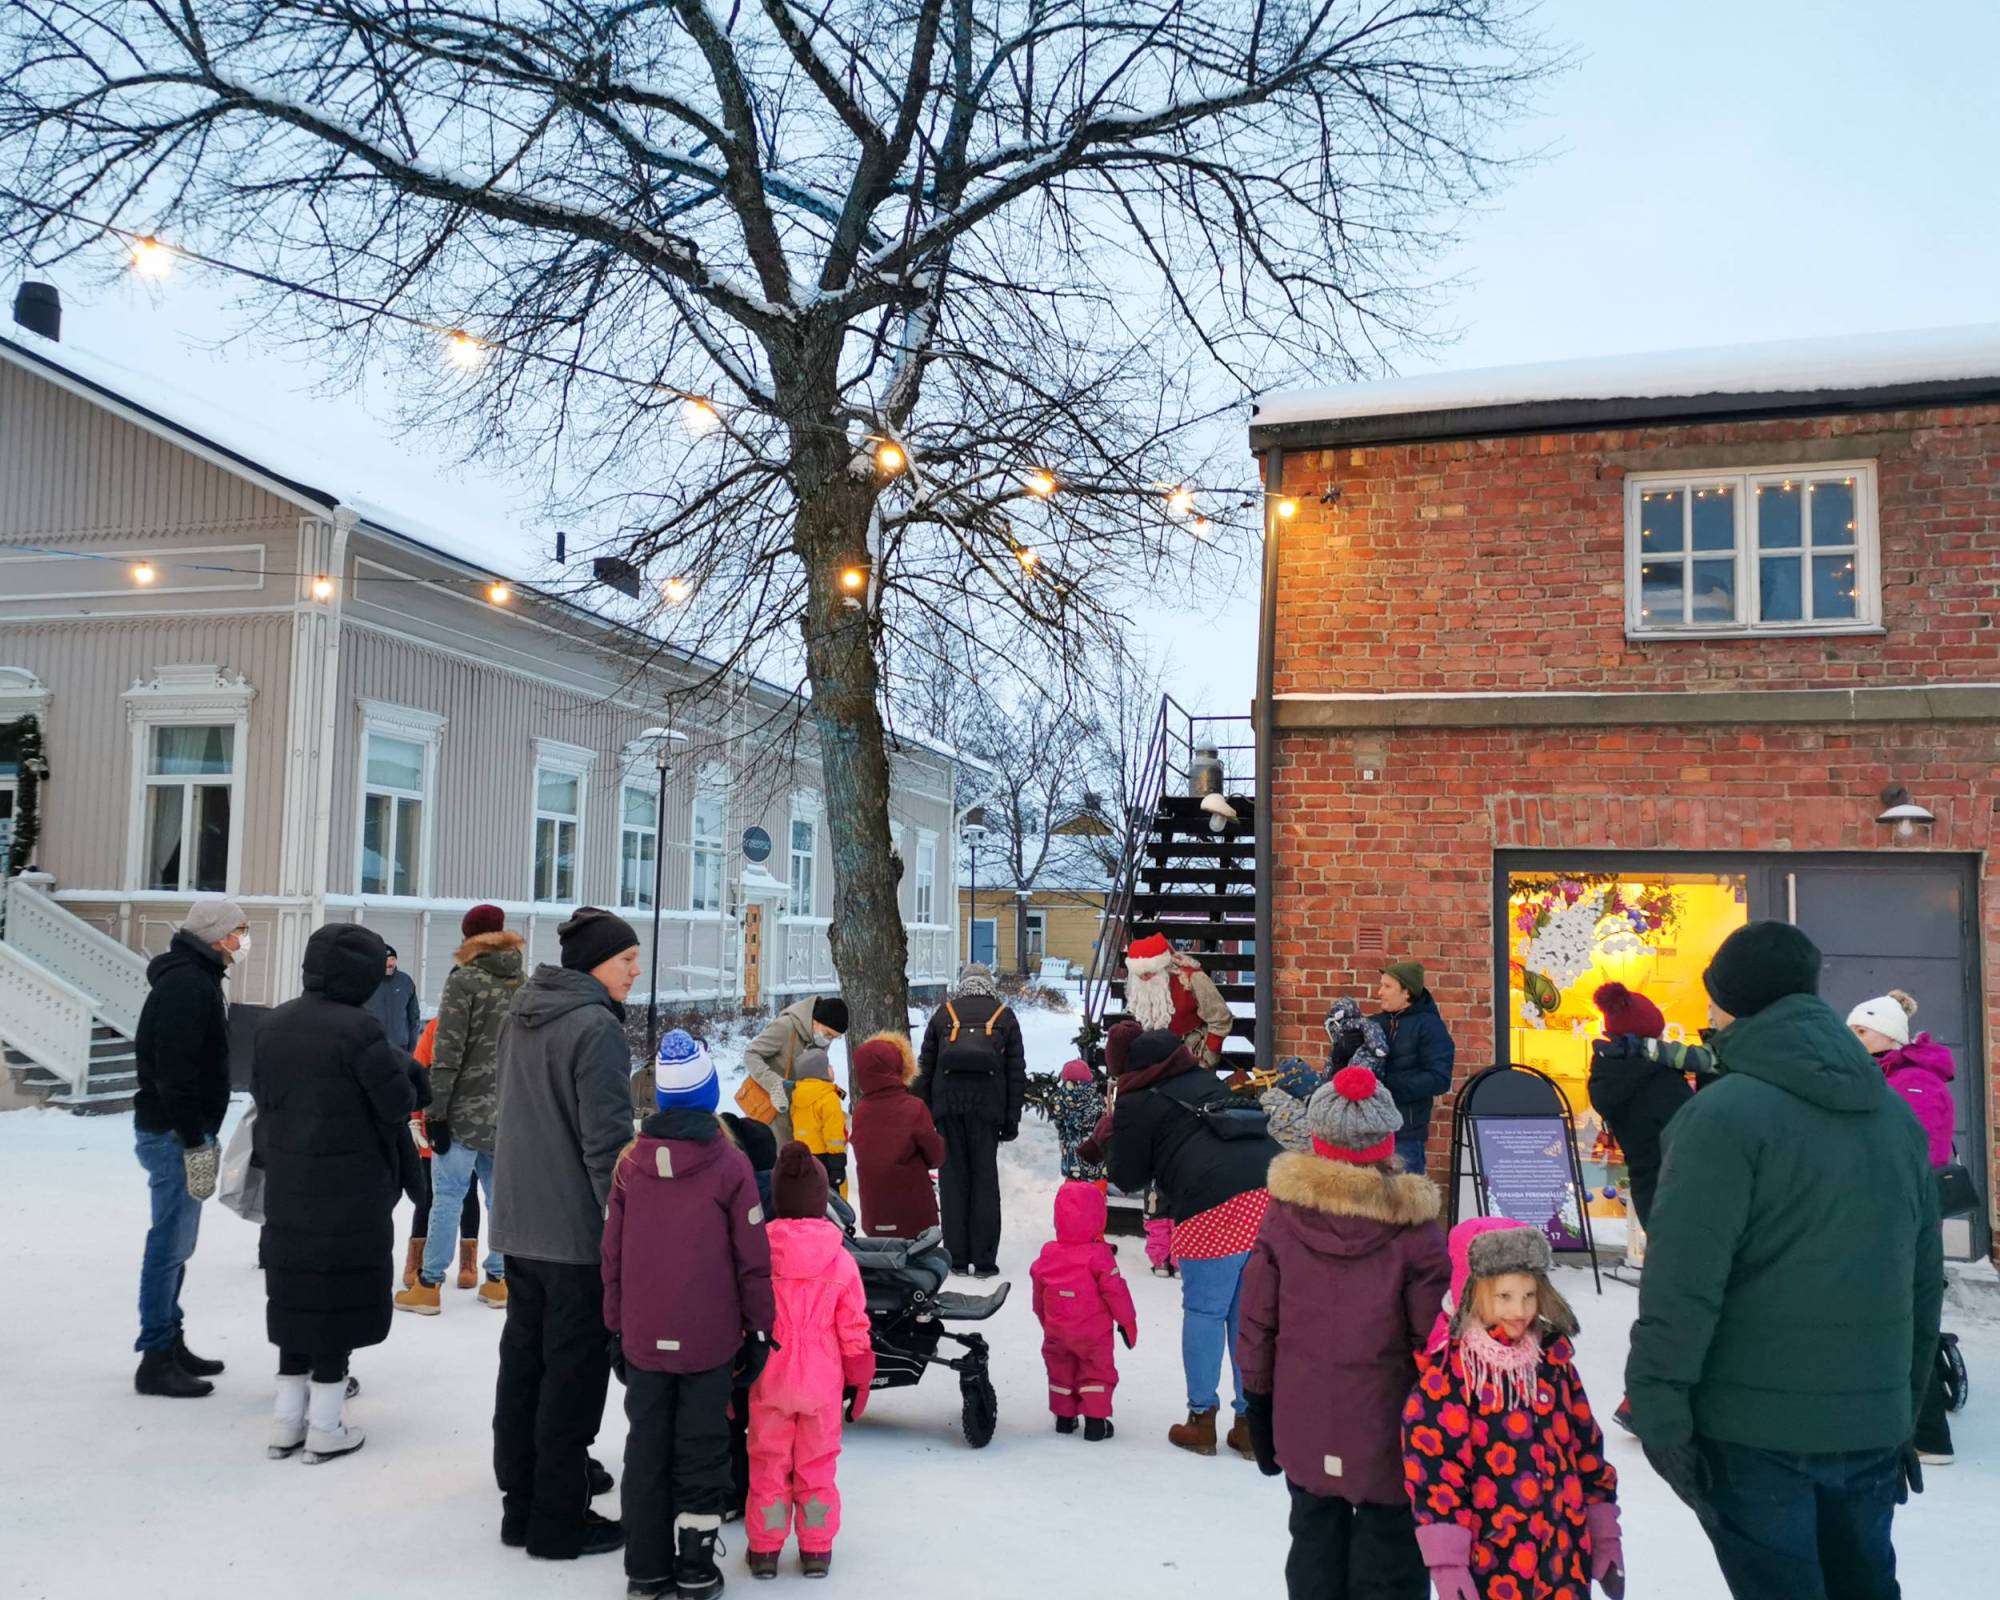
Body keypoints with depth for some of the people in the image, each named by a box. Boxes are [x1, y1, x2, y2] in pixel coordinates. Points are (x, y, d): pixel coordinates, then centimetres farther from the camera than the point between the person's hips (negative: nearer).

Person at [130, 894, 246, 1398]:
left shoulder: (195, 979, 16)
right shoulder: (187, 985, -17)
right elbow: (176, 1072, -23)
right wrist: (196, 1143, -22)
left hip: (180, 1129, 11)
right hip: (174, 1134, -11)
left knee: (175, 1242, 16)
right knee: (171, 1244, -4)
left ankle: (170, 1344, 25)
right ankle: (157, 1359, 2)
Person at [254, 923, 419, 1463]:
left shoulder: (273, 1025, 3)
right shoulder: (358, 1028, -19)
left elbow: (262, 1098, 12)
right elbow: (399, 1104, -15)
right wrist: (400, 1065, 3)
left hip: (286, 1187, 6)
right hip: (351, 1191, -6)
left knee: (294, 1293, 15)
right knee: (339, 1295, 5)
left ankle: (288, 1418, 23)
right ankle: (325, 1426, 12)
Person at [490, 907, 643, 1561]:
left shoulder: (520, 1016, 9)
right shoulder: (596, 1027, -18)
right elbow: (607, 1141, -20)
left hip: (519, 1224, 8)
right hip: (578, 1231, -8)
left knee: (522, 1361, 15)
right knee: (573, 1373, 2)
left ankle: (521, 1505, 25)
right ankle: (560, 1521, 11)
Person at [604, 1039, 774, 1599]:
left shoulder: (630, 1164, -1)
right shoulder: (730, 1165, -10)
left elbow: (612, 1256, 4)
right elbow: (752, 1259, -7)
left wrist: (617, 1328, 15)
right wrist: (759, 1329, 4)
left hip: (644, 1339, 3)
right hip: (709, 1339, -3)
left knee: (646, 1448, 13)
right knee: (701, 1450, 9)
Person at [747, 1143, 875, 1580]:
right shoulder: (841, 1260, -9)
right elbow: (854, 1328, -4)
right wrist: (859, 1377, 8)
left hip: (769, 1381, 0)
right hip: (822, 1383, 0)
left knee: (768, 1463, 13)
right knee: (817, 1465, 13)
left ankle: (764, 1549, 20)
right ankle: (817, 1550, 20)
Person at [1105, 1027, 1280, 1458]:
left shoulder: (1136, 1105, 10)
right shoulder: (1207, 1080, 27)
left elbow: (1128, 1177, 15)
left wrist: (1116, 1137, 31)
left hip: (1217, 1204, -6)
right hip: (1275, 1188, 6)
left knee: (1204, 1312, 11)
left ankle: (1201, 1421, 20)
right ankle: (1250, 1424, 22)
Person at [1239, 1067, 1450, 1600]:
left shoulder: (1283, 1214, -8)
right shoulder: (1411, 1226, -16)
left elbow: (1256, 1318, 0)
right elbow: (1432, 1336, -11)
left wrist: (1259, 1396, 12)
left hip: (1303, 1421, 3)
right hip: (1386, 1427, -3)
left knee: (1316, 1532, 19)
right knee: (1389, 1538, 10)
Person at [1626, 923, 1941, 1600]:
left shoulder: (1724, 1114, -16)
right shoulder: (1895, 1114, 8)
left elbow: (1682, 1289, -20)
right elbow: (1925, 1281, 14)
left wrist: (1659, 1416, -14)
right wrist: (1905, 1405, 22)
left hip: (1756, 1429, -6)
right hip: (1873, 1425, 7)